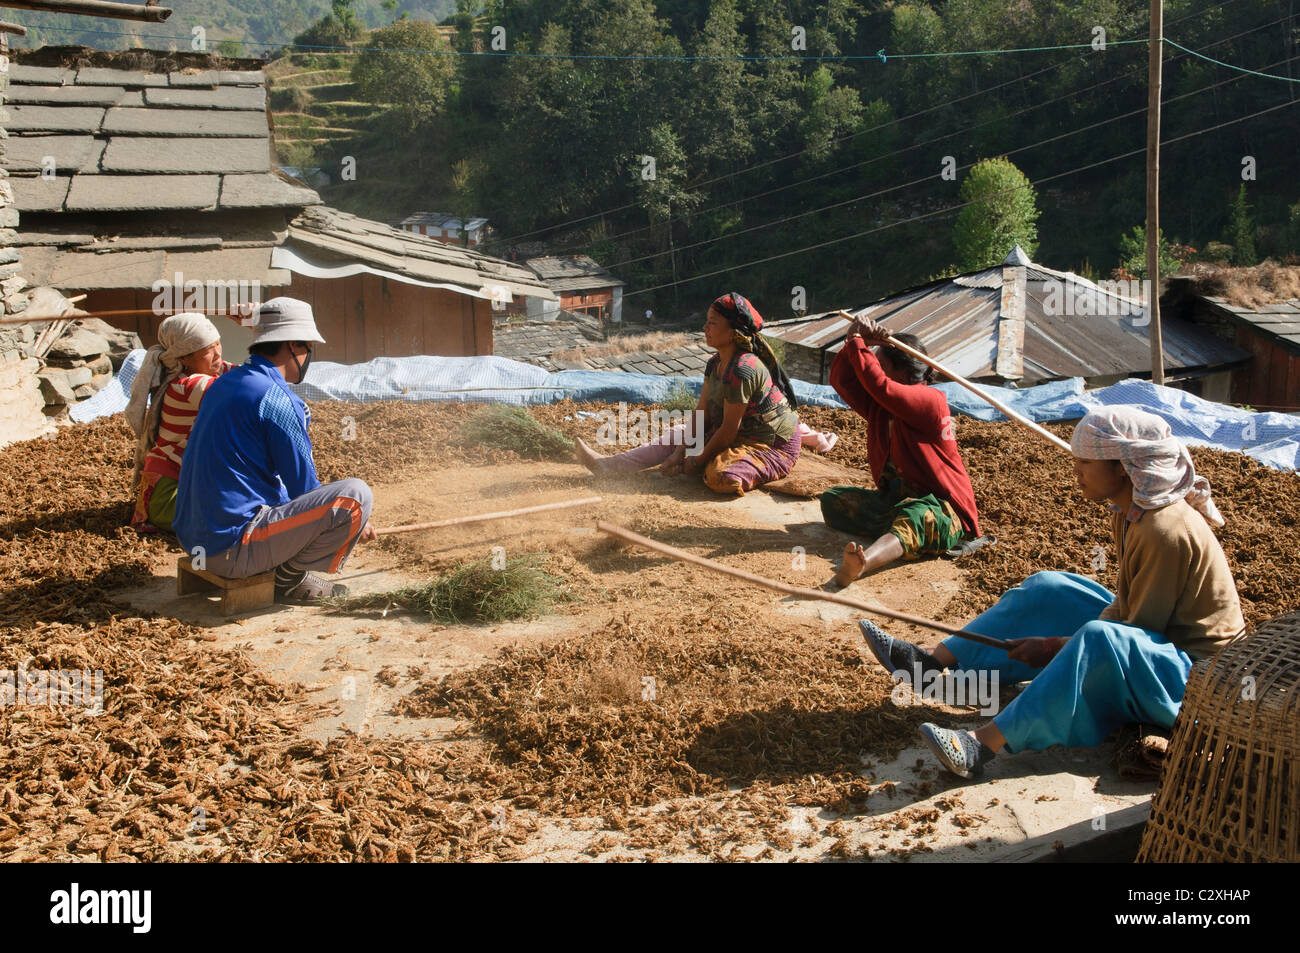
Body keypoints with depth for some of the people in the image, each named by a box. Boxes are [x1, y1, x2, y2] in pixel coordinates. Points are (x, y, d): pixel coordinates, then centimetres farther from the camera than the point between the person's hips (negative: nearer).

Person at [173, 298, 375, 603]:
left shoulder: (224, 383, 14)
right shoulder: (275, 397, -14)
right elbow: (304, 487, -9)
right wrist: (355, 519, 9)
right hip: (233, 546, -10)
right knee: (356, 495, -12)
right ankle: (292, 576, -2)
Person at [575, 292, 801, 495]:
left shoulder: (742, 370, -27)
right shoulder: (715, 364, 2)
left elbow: (729, 430, -24)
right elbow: (701, 413, 4)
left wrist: (697, 462, -15)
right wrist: (680, 453, -5)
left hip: (774, 445, -9)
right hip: (741, 434, 9)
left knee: (722, 478, -36)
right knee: (678, 435, 10)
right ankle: (610, 465, 7)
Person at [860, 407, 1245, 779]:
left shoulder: (1165, 530, -25)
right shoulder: (1131, 513, 3)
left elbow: (1141, 629, -21)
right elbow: (1126, 605, 5)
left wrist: (1054, 648, -17)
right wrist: (1069, 644, -9)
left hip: (1195, 675, -10)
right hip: (1151, 641, 10)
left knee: (1099, 639, -38)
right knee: (1046, 588, 5)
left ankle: (984, 744, -43)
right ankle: (933, 662, 1)